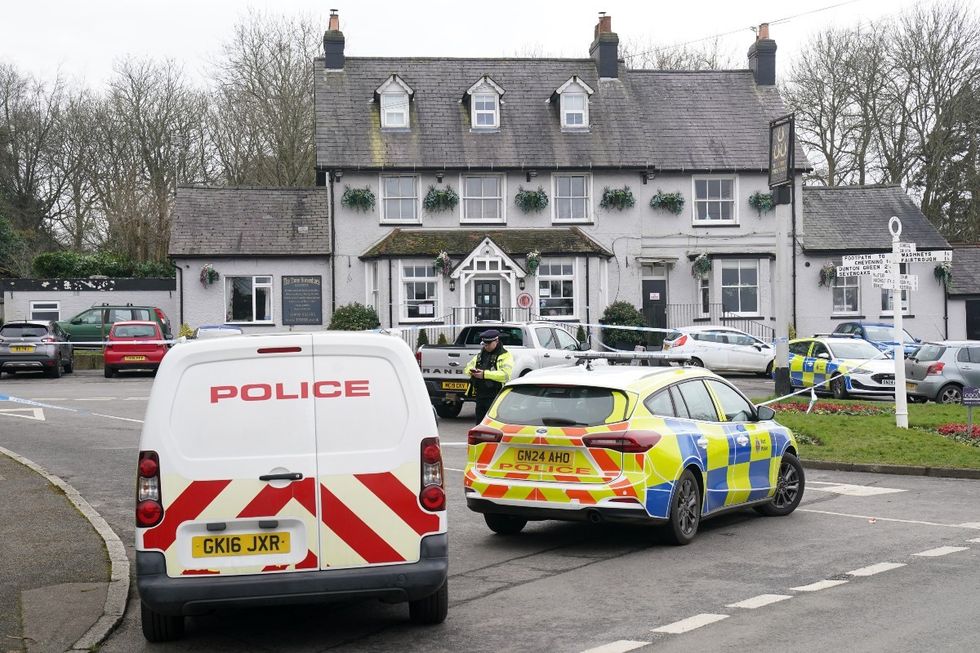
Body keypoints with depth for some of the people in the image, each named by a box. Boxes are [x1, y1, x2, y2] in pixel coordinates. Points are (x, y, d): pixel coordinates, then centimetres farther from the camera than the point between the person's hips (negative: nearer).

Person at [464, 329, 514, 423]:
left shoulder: (505, 356, -5)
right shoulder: (480, 354, 19)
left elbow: (505, 374, -20)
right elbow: (467, 368, 23)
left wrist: (485, 374, -24)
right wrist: (472, 371, -4)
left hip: (495, 396, -7)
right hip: (480, 395, 7)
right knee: (480, 422, 12)